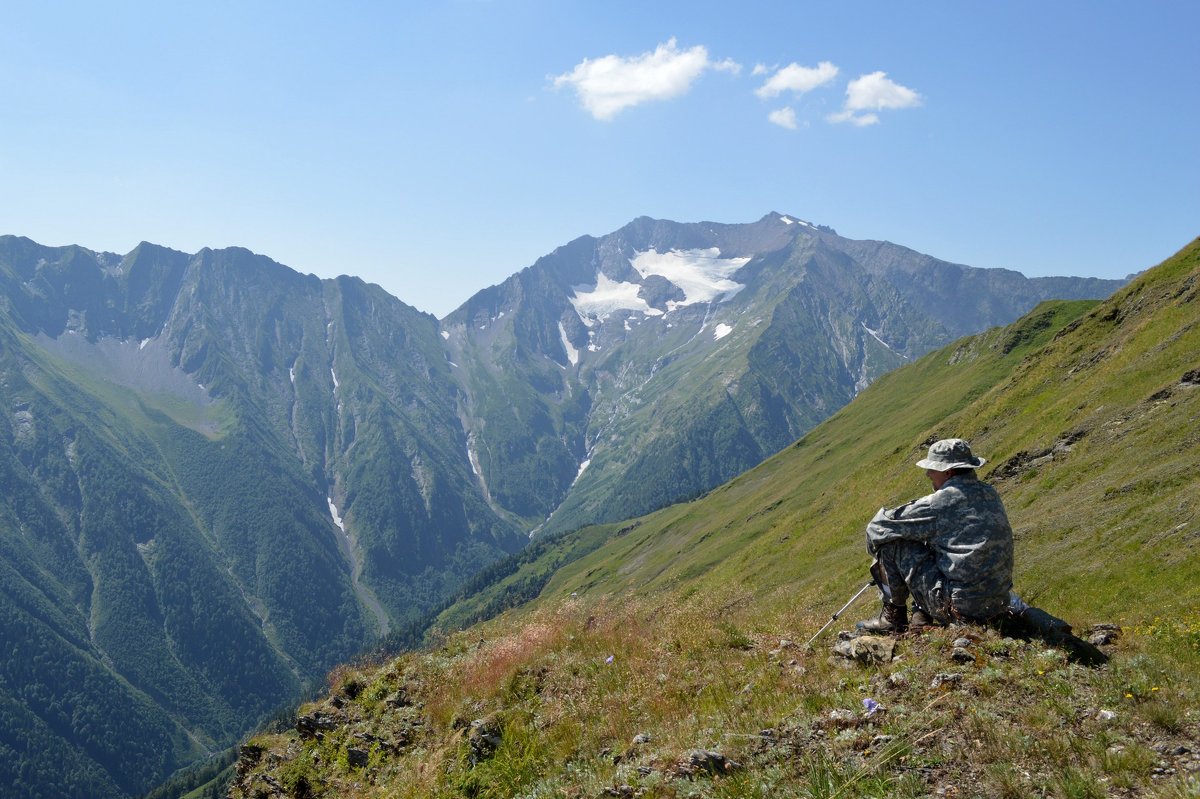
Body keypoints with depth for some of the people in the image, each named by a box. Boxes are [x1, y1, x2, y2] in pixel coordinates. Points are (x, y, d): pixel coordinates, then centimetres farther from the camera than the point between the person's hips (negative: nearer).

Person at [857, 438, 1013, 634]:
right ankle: (921, 617, 20)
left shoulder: (941, 502, -15)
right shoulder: (989, 493, 8)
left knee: (890, 543, -2)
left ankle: (893, 618, 9)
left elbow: (878, 525, -8)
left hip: (960, 609, -8)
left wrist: (874, 540, 14)